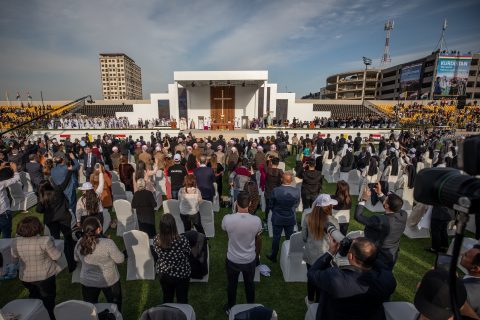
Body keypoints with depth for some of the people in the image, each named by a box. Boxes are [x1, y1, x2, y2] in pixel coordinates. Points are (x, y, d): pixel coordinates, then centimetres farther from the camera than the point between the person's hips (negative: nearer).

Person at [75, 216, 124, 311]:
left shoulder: (79, 243, -16)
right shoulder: (108, 243, -31)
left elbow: (77, 259, 4)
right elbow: (120, 259, -19)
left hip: (87, 282, 4)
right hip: (109, 281, -3)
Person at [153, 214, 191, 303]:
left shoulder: (156, 239, -21)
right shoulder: (182, 239, -32)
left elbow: (157, 253, -2)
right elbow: (188, 253, -14)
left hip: (163, 274, 3)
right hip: (181, 275, -3)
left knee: (167, 299, 26)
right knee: (182, 300, 20)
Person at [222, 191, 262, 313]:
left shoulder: (227, 219, -28)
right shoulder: (256, 220, -25)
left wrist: (235, 211, -4)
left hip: (232, 260, 0)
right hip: (250, 260, 1)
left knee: (232, 285, 26)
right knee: (250, 284, 27)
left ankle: (230, 308, 50)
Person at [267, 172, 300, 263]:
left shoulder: (276, 190, -22)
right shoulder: (296, 191, -17)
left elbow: (272, 205, -8)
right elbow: (296, 205, -1)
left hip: (277, 218, -1)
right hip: (290, 219, 1)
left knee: (276, 238, 14)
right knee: (289, 238, 17)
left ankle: (273, 257, 30)